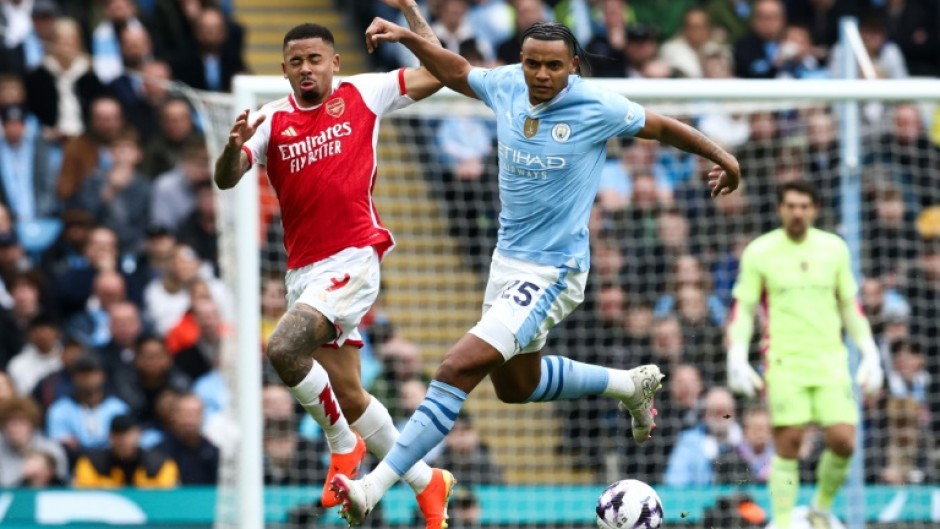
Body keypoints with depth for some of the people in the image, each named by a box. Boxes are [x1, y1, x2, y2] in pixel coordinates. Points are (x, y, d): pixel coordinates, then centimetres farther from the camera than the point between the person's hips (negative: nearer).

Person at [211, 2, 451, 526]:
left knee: (283, 349, -25)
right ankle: (426, 483, 22)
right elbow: (226, 179, -3)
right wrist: (235, 145, -24)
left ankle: (343, 444, -3)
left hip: (353, 260, -5)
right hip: (303, 270, 5)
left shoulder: (362, 95, 4)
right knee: (349, 395, 7)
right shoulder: (272, 119, 8)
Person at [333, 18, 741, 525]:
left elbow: (661, 126, 0)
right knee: (515, 385, 25)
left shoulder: (597, 108, -17)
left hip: (551, 272, -8)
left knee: (459, 368, -20)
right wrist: (406, 37, 6)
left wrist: (720, 156, 9)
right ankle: (631, 384, 45)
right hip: (507, 261, 8)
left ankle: (374, 487, -21)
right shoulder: (506, 86, -3)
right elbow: (458, 73, 17)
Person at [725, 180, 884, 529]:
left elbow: (850, 306, 17)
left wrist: (869, 355, 10)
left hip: (830, 361, 2)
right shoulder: (760, 252, 1)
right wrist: (737, 359, -8)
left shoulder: (834, 249, 9)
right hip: (784, 364, -2)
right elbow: (742, 310, 4)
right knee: (787, 445, -9)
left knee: (843, 440, -8)